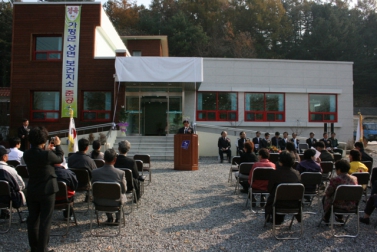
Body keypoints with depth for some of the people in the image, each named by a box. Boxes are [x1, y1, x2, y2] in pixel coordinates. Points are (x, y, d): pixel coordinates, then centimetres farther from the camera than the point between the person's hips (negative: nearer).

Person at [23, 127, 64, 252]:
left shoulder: (27, 154, -4)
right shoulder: (47, 154, -21)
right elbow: (60, 159, -3)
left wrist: (46, 150, 18)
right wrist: (57, 145, 9)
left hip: (31, 191, 6)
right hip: (47, 191, -6)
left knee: (32, 219, 16)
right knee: (45, 221, 3)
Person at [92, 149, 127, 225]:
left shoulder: (95, 172, -18)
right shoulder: (120, 173, -24)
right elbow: (124, 190, -10)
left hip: (100, 201, 2)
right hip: (116, 201, -1)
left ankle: (110, 218, 39)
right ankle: (117, 219, 38)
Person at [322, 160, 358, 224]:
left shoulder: (335, 180, -22)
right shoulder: (354, 179, -5)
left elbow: (328, 193, -11)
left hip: (339, 205, -5)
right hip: (352, 205, 5)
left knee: (325, 198, 24)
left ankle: (326, 218, 37)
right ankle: (340, 217, 44)